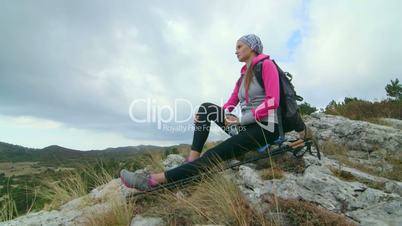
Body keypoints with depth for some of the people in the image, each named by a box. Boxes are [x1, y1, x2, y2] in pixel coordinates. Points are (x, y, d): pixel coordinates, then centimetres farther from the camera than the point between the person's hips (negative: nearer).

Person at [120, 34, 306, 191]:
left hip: (266, 127, -8)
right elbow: (230, 105, 14)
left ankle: (155, 180, -27)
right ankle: (192, 162, -14)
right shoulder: (243, 75, 22)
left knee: (213, 156, -23)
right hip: (247, 126, 8)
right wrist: (215, 118, -4)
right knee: (207, 108, -4)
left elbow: (272, 102, -16)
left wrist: (241, 120, -20)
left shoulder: (266, 65, -3)